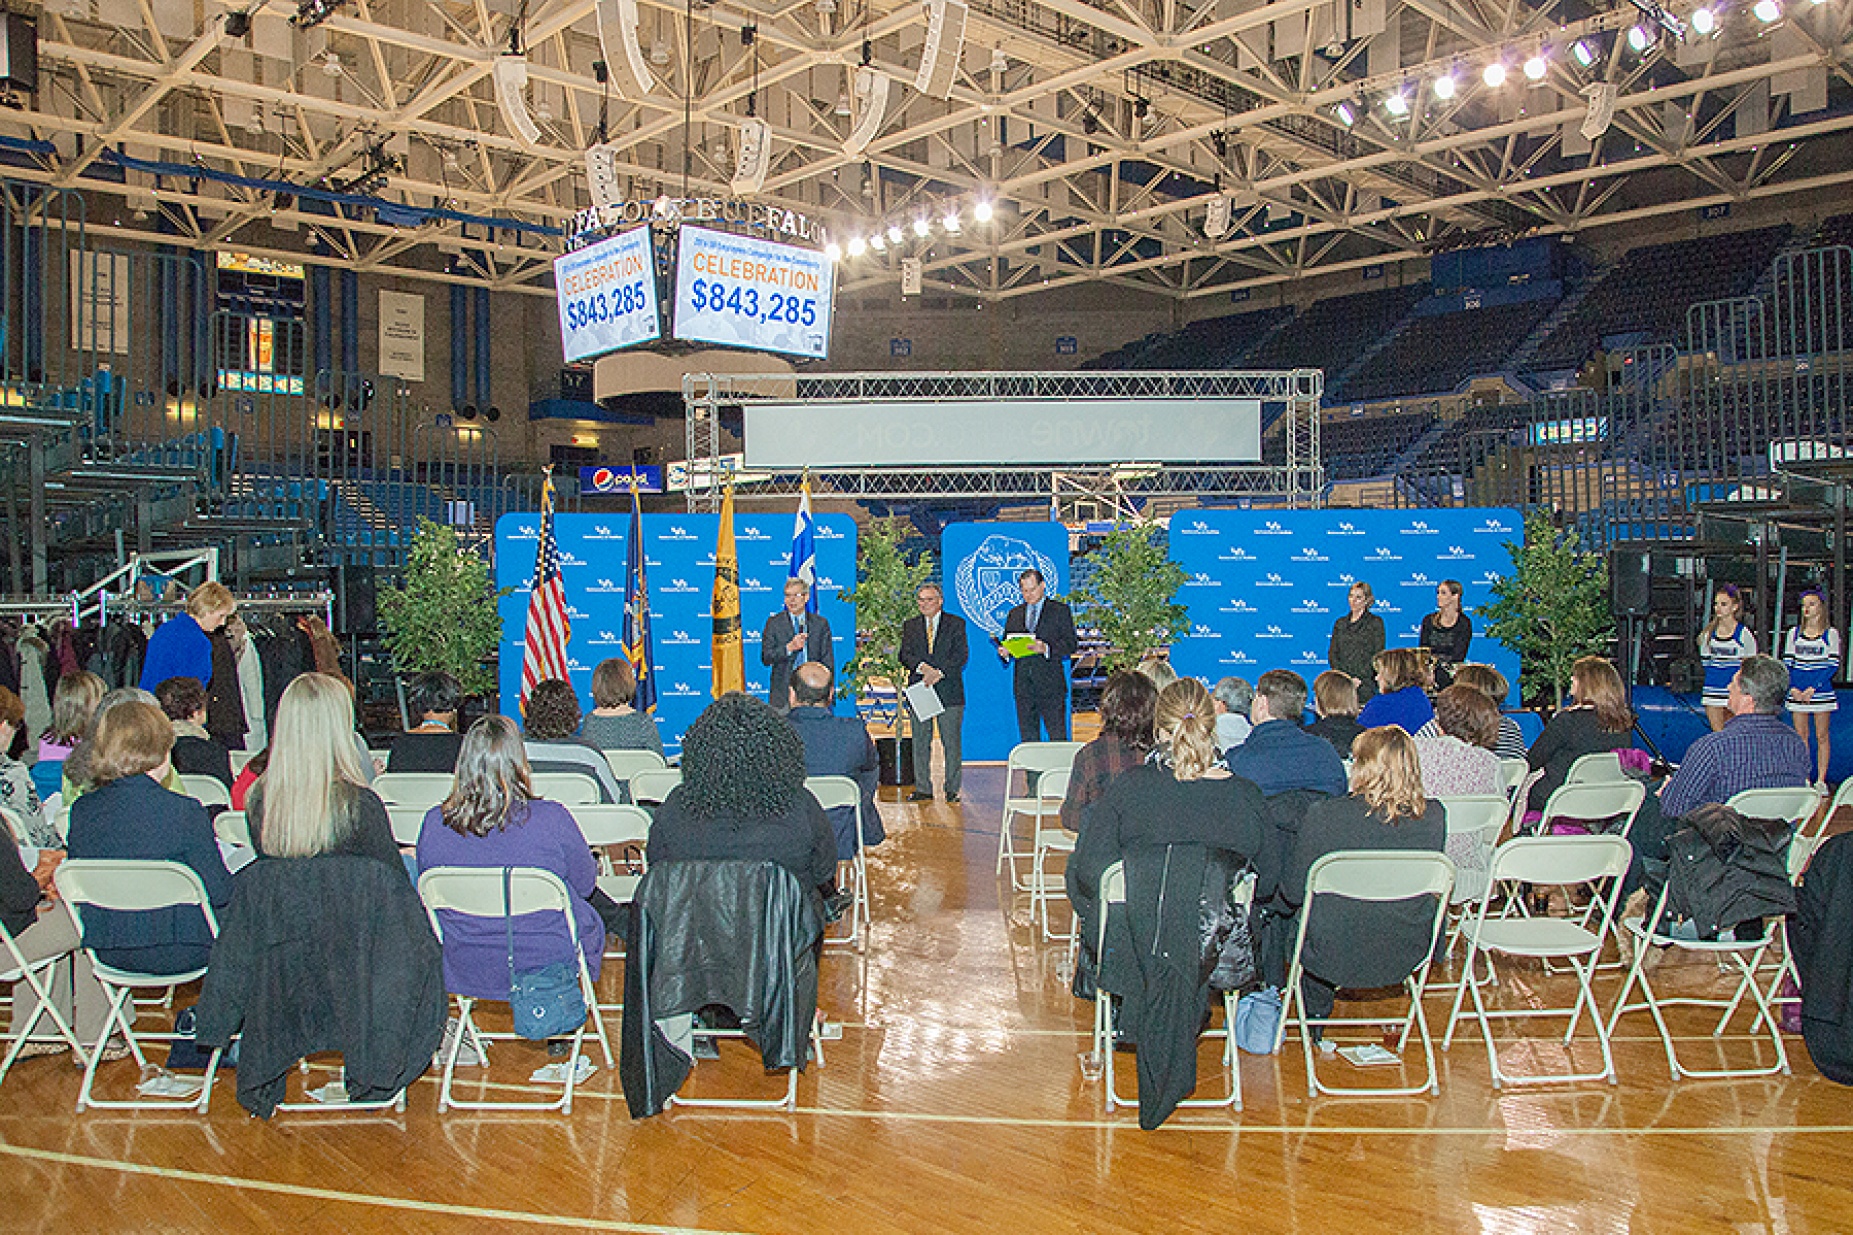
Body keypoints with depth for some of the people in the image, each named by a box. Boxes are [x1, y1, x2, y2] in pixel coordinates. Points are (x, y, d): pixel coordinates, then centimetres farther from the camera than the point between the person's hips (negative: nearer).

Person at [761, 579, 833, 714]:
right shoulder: (774, 623, 5)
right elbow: (765, 658, -3)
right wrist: (789, 648, -16)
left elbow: (828, 661, 9)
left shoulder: (820, 623, 8)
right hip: (783, 692, -1)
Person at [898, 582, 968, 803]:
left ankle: (952, 789, 6)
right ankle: (923, 789, 11)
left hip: (949, 691, -2)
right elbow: (905, 655, 3)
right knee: (920, 741, 4)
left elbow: (961, 655, -4)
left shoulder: (956, 623, 6)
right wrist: (922, 667, -16)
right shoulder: (910, 625, 14)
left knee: (952, 741, -1)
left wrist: (939, 672, -16)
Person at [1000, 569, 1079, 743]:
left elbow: (1071, 644, -3)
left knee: (1057, 736, -6)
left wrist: (1046, 648, -19)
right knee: (1028, 736, 5)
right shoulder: (1014, 614, 19)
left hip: (1050, 682, -4)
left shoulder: (1060, 610, 5)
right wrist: (1004, 652, -4)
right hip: (1022, 682, 4)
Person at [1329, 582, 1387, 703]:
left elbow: (1378, 655, -3)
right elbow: (1332, 653, 11)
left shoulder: (1375, 622, 3)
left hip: (1365, 684, -3)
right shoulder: (1340, 623, 15)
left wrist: (1360, 679, -13)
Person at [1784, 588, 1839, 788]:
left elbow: (1833, 666, -5)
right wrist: (1793, 688, -7)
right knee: (1800, 737, 5)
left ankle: (1821, 780, 6)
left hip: (1821, 692, -2)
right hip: (1797, 694, 2)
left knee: (1822, 737, 2)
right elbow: (1786, 663, 7)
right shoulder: (1794, 633, 9)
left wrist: (1813, 688, -14)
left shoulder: (1831, 634, 2)